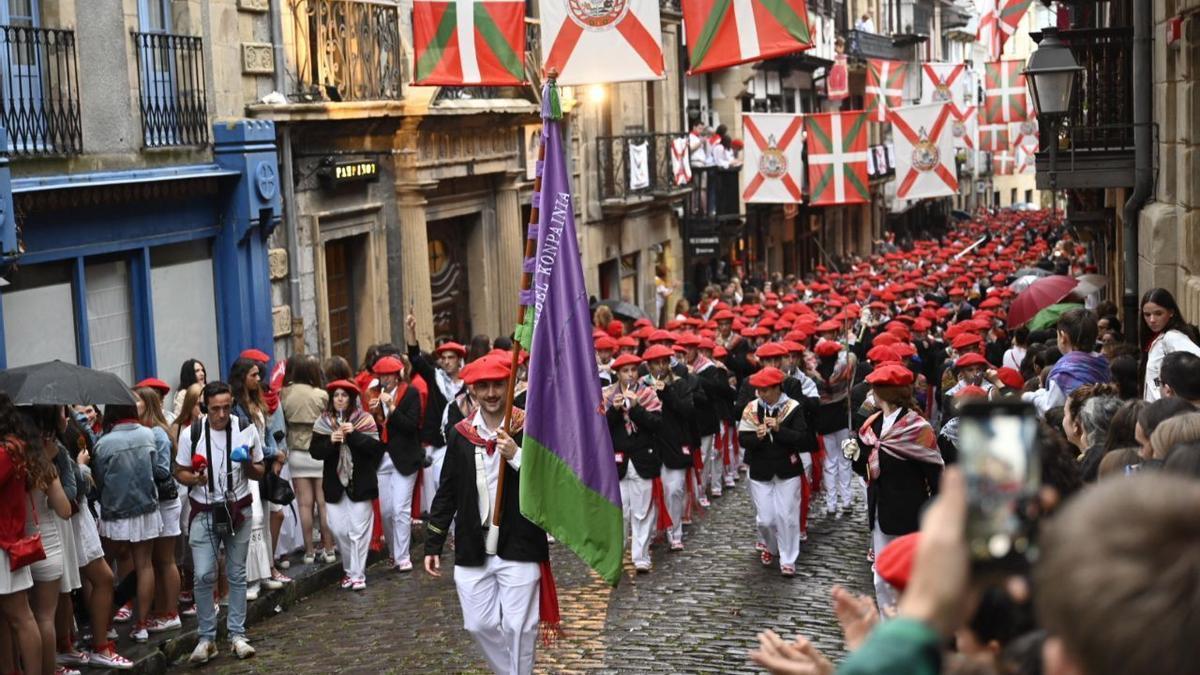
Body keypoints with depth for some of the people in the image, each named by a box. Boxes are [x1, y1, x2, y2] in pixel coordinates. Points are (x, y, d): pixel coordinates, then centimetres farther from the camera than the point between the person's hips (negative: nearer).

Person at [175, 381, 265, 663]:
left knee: (237, 575, 9)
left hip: (238, 510, 1)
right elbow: (179, 472, 3)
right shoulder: (191, 434, -7)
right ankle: (207, 638, 6)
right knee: (204, 576, -6)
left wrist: (247, 464, -19)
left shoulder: (247, 430, -5)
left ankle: (237, 634, 18)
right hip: (204, 513, -1)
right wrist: (194, 478, -19)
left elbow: (259, 473, 4)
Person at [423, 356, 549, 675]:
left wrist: (517, 456, -20)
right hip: (472, 550, 4)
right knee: (479, 625, 9)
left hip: (518, 548, -4)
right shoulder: (460, 434, 6)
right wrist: (433, 545, 11)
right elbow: (446, 493, 12)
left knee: (518, 627, -2)